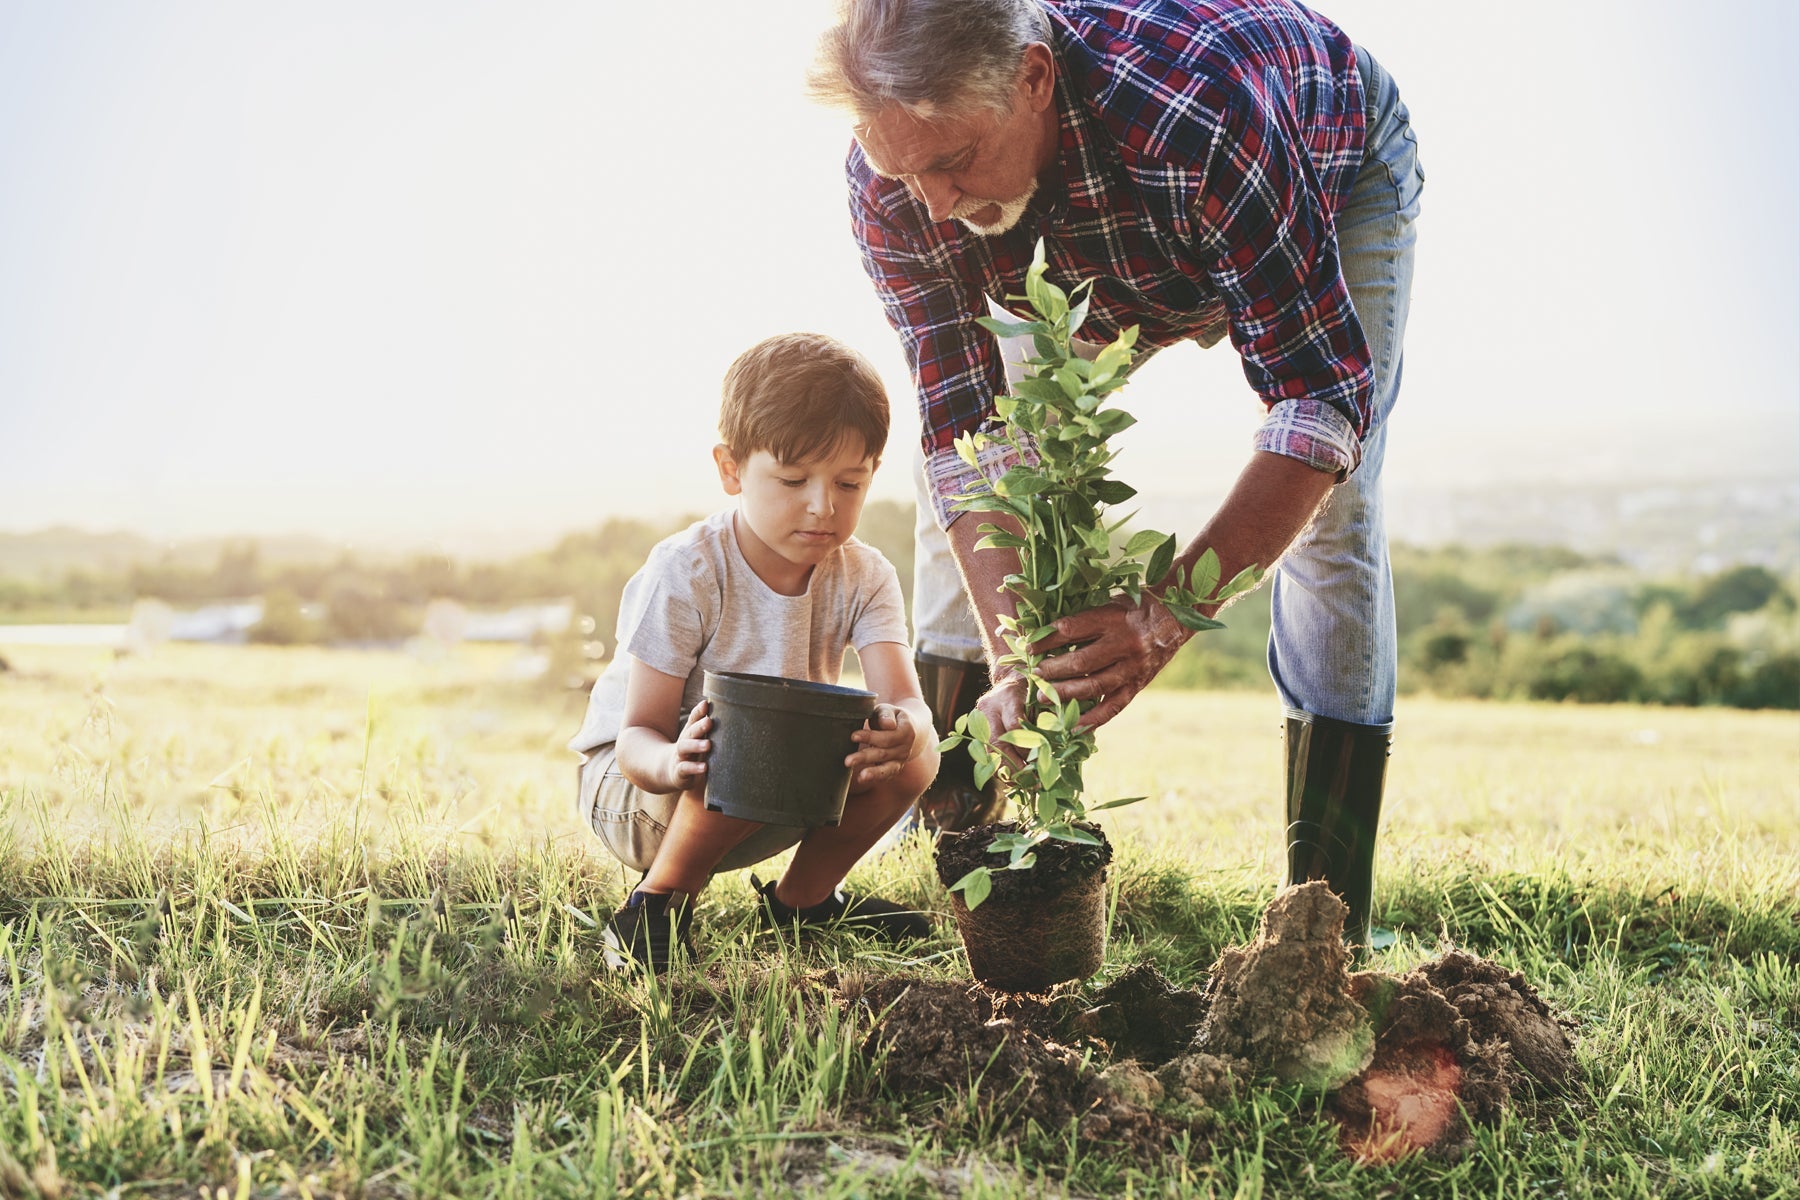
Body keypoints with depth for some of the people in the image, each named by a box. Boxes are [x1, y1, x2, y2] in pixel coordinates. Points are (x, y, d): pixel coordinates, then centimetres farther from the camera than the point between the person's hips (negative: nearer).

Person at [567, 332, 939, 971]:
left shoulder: (864, 577, -11)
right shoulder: (683, 575, -24)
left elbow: (905, 698, -26)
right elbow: (636, 736, -25)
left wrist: (906, 732, -52)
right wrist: (673, 763, -51)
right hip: (627, 783, -5)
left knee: (911, 753, -18)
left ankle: (803, 894, 5)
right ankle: (660, 900, -11)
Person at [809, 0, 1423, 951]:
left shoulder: (1200, 111, -48)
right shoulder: (893, 180, -33)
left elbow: (1321, 393, -44)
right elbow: (967, 431, -29)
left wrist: (1166, 614, -54)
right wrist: (1013, 660, -42)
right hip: (1098, 253, 4)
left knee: (1328, 517, -18)